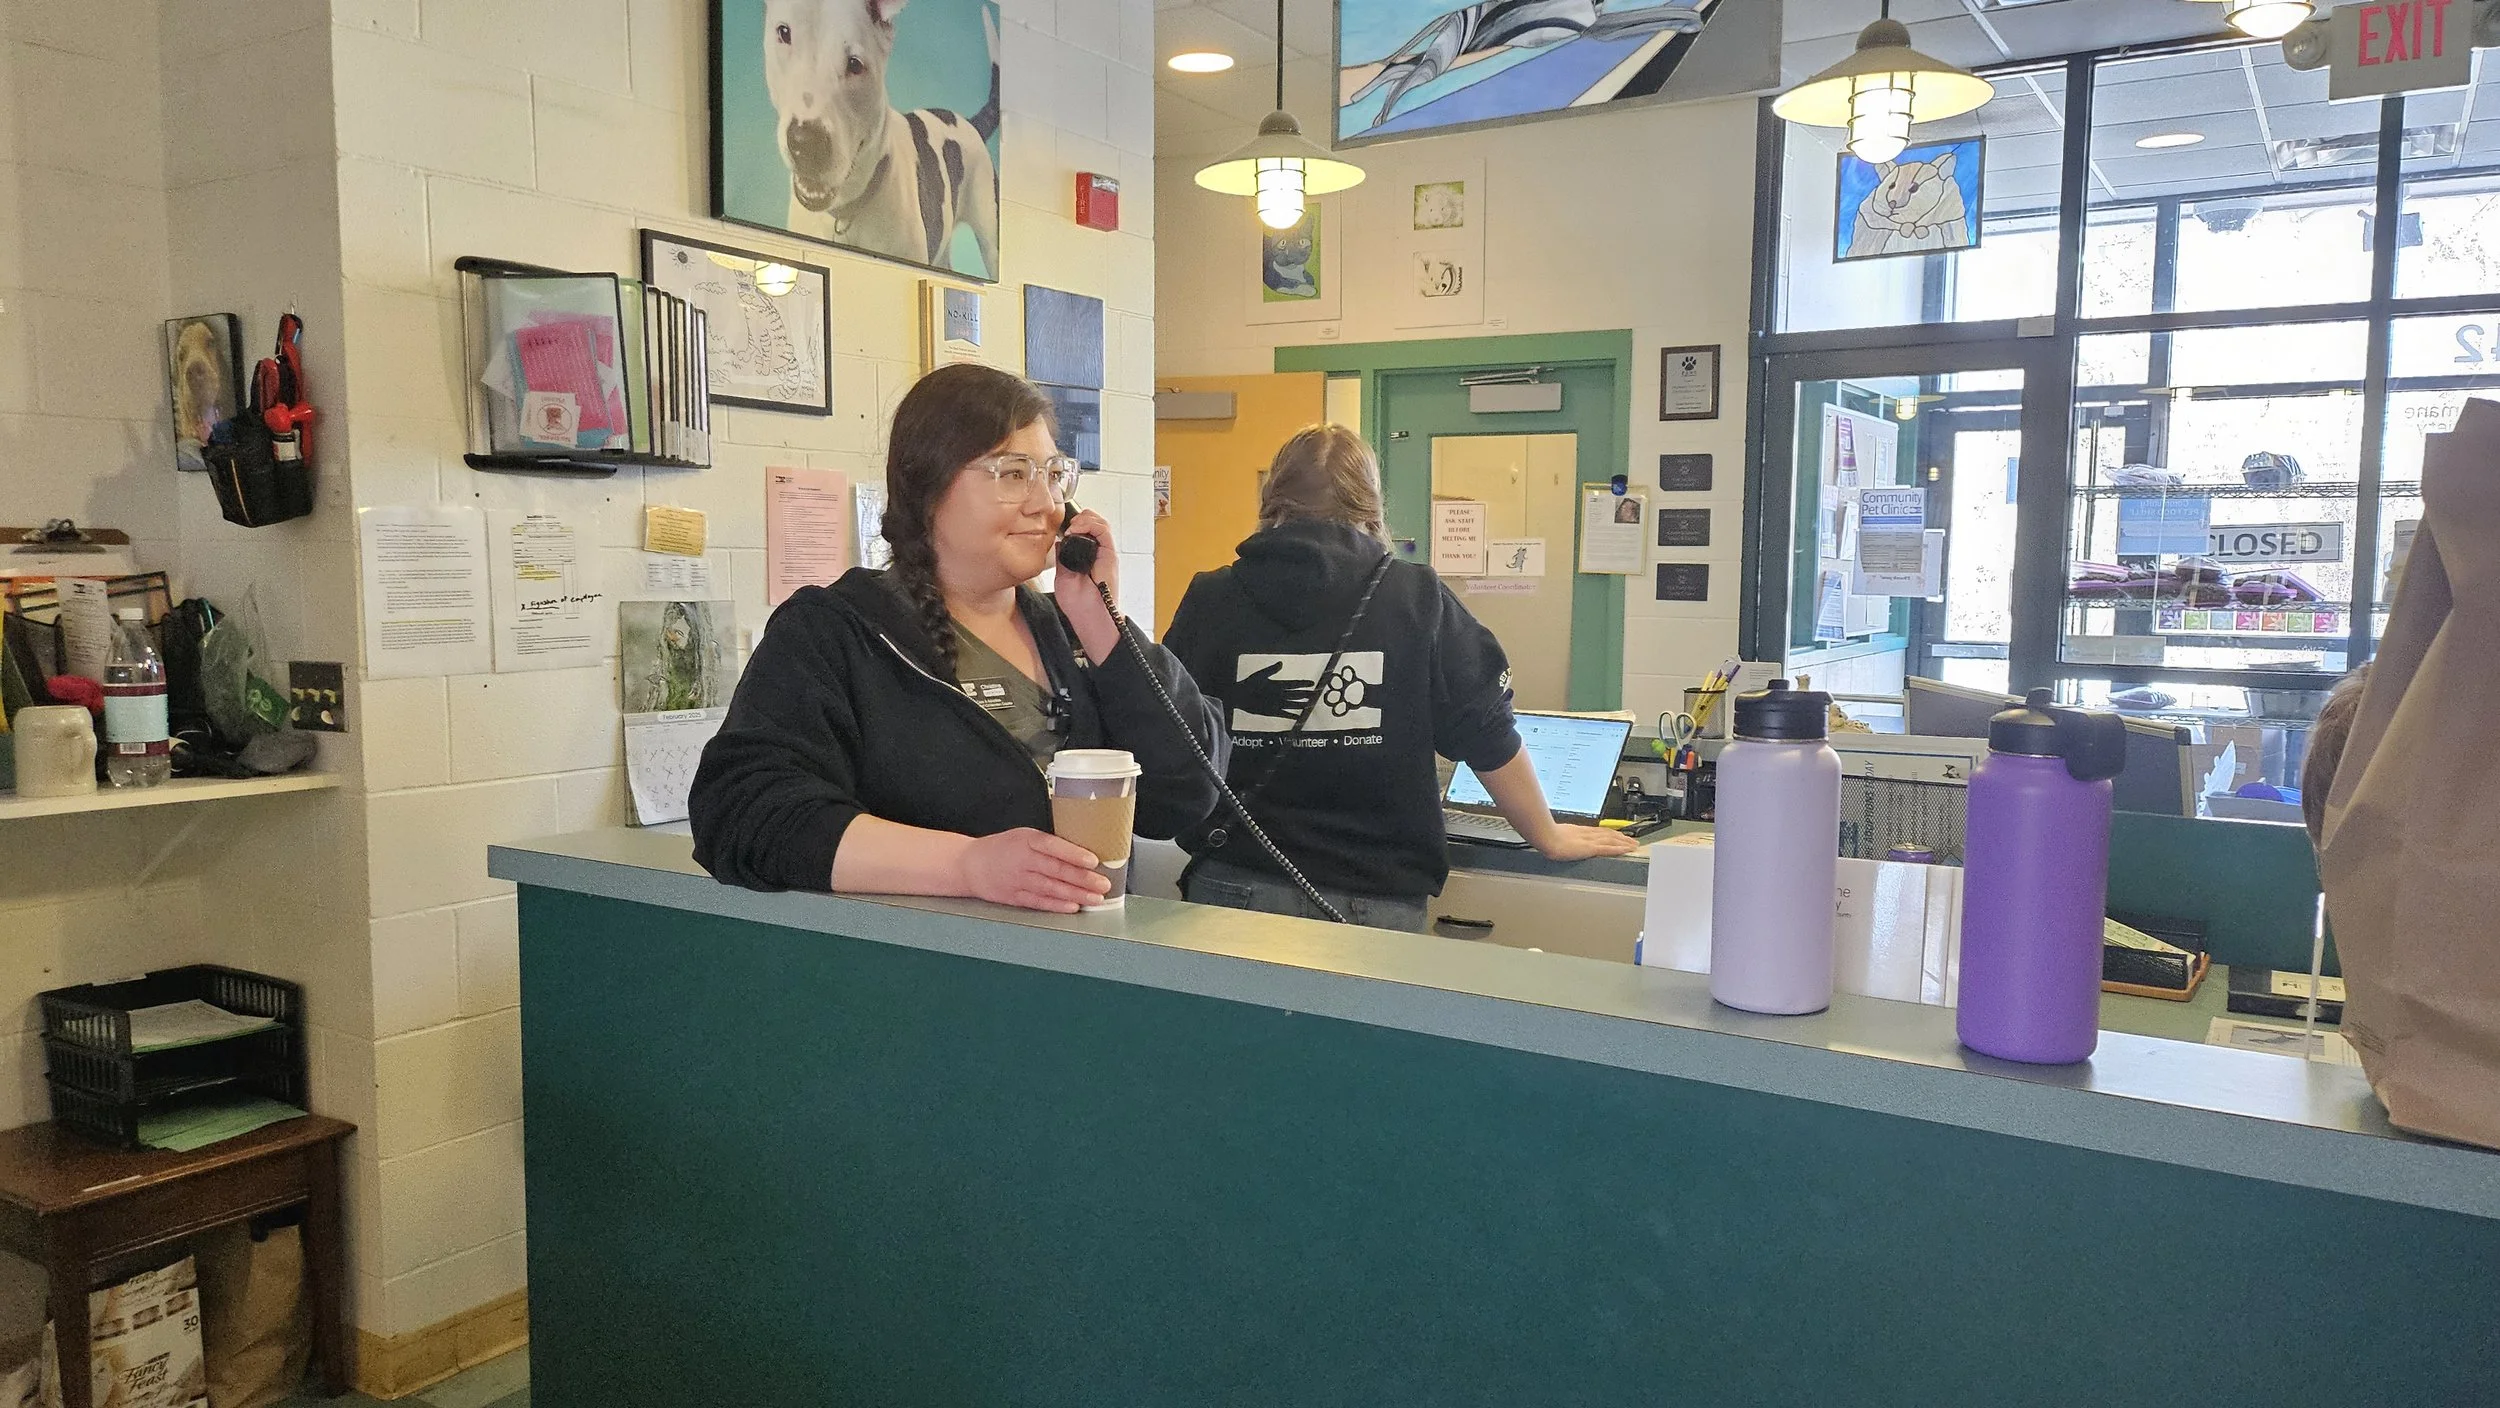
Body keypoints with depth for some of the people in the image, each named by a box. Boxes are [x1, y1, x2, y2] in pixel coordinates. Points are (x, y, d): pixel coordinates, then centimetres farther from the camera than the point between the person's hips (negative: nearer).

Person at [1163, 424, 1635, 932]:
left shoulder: (1210, 599, -1)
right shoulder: (1418, 598, -2)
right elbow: (1489, 737, 2)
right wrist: (1549, 837, 17)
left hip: (1233, 887, 1)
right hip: (1374, 899, 0)